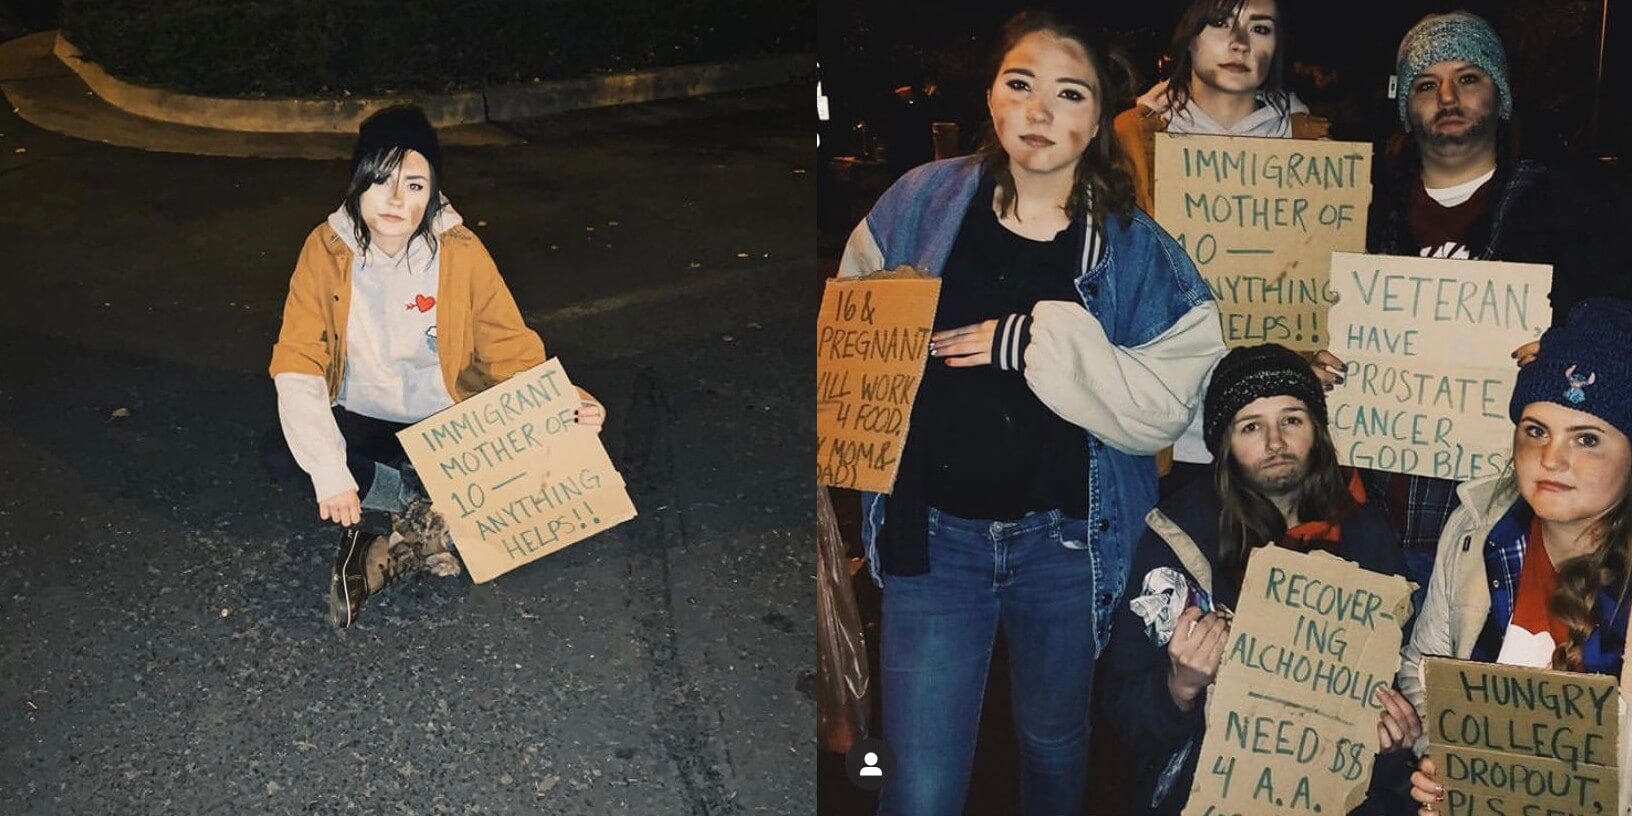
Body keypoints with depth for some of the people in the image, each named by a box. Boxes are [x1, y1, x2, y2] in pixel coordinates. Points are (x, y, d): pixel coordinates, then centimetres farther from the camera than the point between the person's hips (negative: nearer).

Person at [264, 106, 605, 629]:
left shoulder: (461, 252, -16)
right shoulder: (327, 249, -15)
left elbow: (513, 351, -11)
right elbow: (296, 366, -20)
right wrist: (331, 472, -32)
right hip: (359, 422, 1)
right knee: (280, 458, -28)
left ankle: (390, 541, -15)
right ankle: (427, 518, -16)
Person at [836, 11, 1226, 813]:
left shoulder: (1135, 249, -4)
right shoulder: (920, 205, -3)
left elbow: (1164, 405, -13)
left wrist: (1043, 340, -23)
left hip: (1067, 539, 1)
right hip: (934, 534, 0)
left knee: (1055, 744, 22)